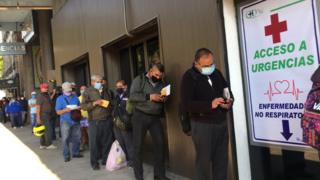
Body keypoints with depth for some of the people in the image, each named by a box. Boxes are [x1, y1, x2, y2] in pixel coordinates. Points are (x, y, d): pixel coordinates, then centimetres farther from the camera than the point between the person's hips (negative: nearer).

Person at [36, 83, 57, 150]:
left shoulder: (47, 96, 17)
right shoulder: (40, 96, -12)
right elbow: (38, 107, -17)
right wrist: (38, 118, -20)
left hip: (48, 115, 10)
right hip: (43, 115, -10)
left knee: (44, 130, 12)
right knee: (48, 129, -11)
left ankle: (42, 145, 17)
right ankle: (49, 144, -7)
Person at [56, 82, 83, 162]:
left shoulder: (75, 97, 12)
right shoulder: (60, 98, 2)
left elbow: (80, 107, 17)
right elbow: (58, 112, -3)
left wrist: (78, 108, -6)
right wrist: (65, 110, -21)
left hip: (75, 120, 4)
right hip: (65, 121, -4)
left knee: (76, 138, 8)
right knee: (65, 139, -5)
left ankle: (76, 152, 21)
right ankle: (66, 155, 2)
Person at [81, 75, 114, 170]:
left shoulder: (106, 91, 16)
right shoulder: (88, 91, 0)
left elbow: (111, 102, 28)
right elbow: (83, 106, -7)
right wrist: (94, 103, -18)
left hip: (107, 120, 5)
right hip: (95, 121, -4)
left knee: (108, 141, 7)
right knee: (95, 142, -1)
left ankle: (105, 159, 21)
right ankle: (94, 162, 10)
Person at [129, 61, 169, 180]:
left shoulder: (161, 83, 12)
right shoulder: (139, 80, -2)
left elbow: (165, 100, 17)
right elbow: (132, 96, -15)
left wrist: (164, 99, -7)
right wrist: (149, 96, -21)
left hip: (155, 118, 4)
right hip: (140, 116, -4)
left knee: (160, 144, 1)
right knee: (138, 146, 3)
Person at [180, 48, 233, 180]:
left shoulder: (216, 73, 9)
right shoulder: (189, 77, -9)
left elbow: (226, 89, 21)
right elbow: (186, 105, -18)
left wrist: (229, 102, -2)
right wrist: (210, 105, -25)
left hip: (222, 123, 6)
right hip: (202, 125, -6)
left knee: (221, 160, 11)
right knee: (203, 161, 3)